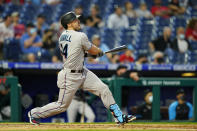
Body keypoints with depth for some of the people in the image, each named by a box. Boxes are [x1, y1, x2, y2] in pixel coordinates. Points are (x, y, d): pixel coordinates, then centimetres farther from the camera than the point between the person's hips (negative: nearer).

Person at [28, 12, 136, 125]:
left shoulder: (62, 36, 4)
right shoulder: (80, 36, -21)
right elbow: (93, 51, -7)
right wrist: (100, 52, 15)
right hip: (70, 76, -9)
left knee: (103, 89, 1)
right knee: (62, 105, 4)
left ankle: (120, 117, 1)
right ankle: (34, 113, 22)